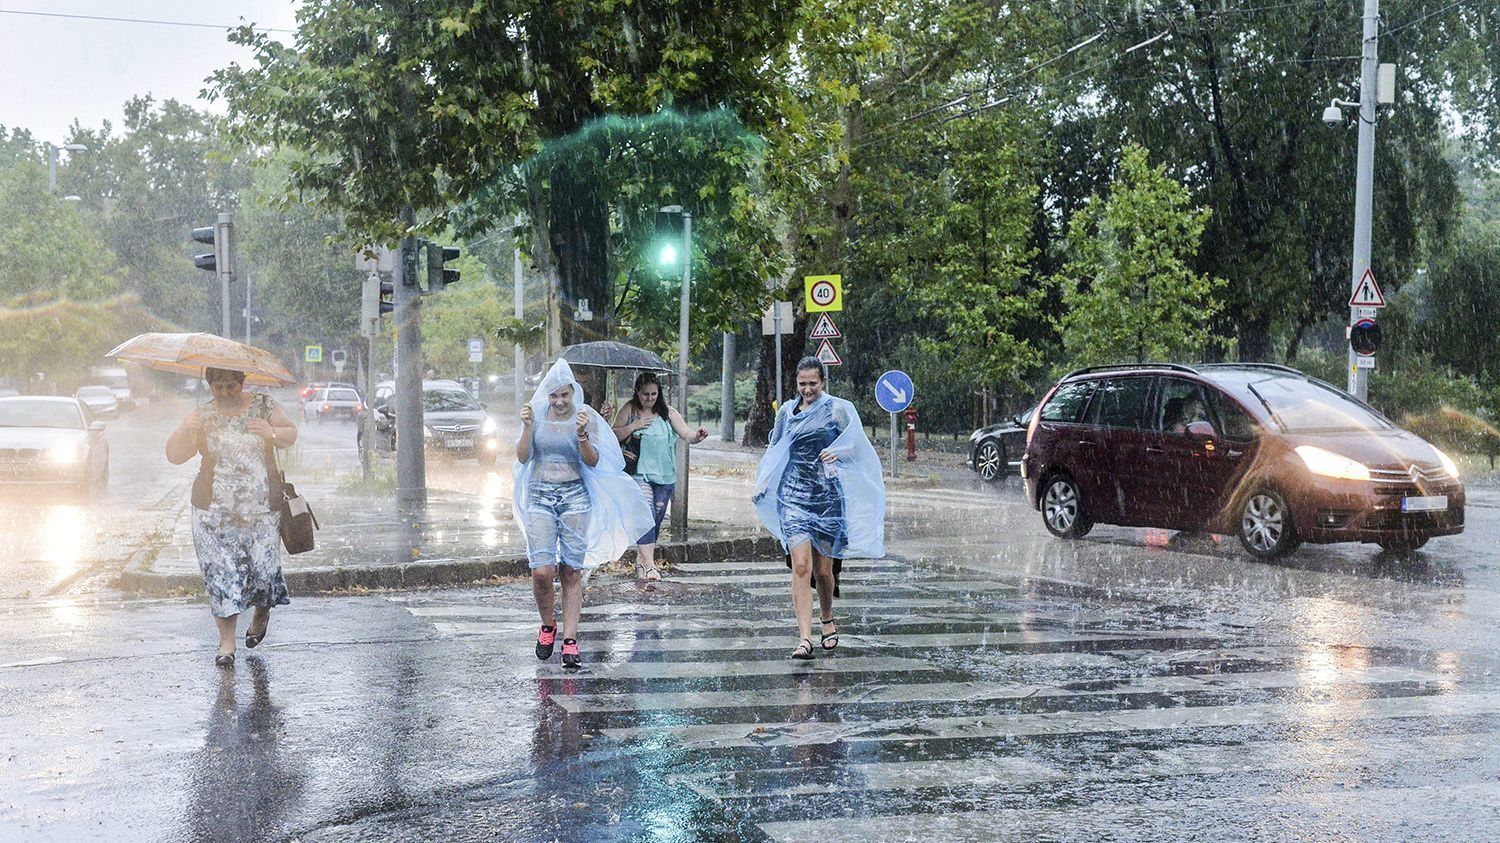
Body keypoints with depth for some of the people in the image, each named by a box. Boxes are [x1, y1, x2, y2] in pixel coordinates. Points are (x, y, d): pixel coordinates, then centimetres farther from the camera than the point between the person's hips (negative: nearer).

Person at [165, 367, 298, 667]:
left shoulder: (264, 406, 5)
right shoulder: (202, 415, 5)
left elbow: (291, 434, 10)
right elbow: (174, 456, 2)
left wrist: (272, 433, -12)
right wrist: (185, 431, -18)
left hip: (262, 507, 0)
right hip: (214, 508, 0)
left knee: (263, 565, -2)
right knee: (221, 571, -4)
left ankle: (262, 613, 30)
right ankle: (226, 640, 6)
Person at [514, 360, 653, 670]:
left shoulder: (585, 415, -1)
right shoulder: (536, 413, 3)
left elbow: (593, 462, -5)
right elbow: (522, 458, 3)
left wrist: (582, 435, -21)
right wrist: (527, 428, -12)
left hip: (575, 497, 0)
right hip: (540, 496, 1)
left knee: (572, 572, 0)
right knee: (542, 572, -10)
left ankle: (570, 640, 5)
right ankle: (548, 626, 16)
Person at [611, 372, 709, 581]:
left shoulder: (667, 413, 4)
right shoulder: (629, 410, 0)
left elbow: (686, 435, -3)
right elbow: (614, 436, 0)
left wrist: (698, 437, -25)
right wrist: (634, 426, -12)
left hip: (665, 476, 4)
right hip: (639, 474, -4)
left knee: (656, 519, 10)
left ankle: (641, 559, 26)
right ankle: (649, 565, -22)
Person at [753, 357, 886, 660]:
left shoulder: (837, 410, 2)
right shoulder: (786, 411, 11)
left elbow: (858, 447, -3)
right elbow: (773, 451, 22)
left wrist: (838, 453, -23)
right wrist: (762, 485, 12)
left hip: (828, 497, -1)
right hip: (793, 496, 1)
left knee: (823, 570, 6)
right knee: (801, 566, -13)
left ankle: (827, 620, 35)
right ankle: (805, 638, -16)